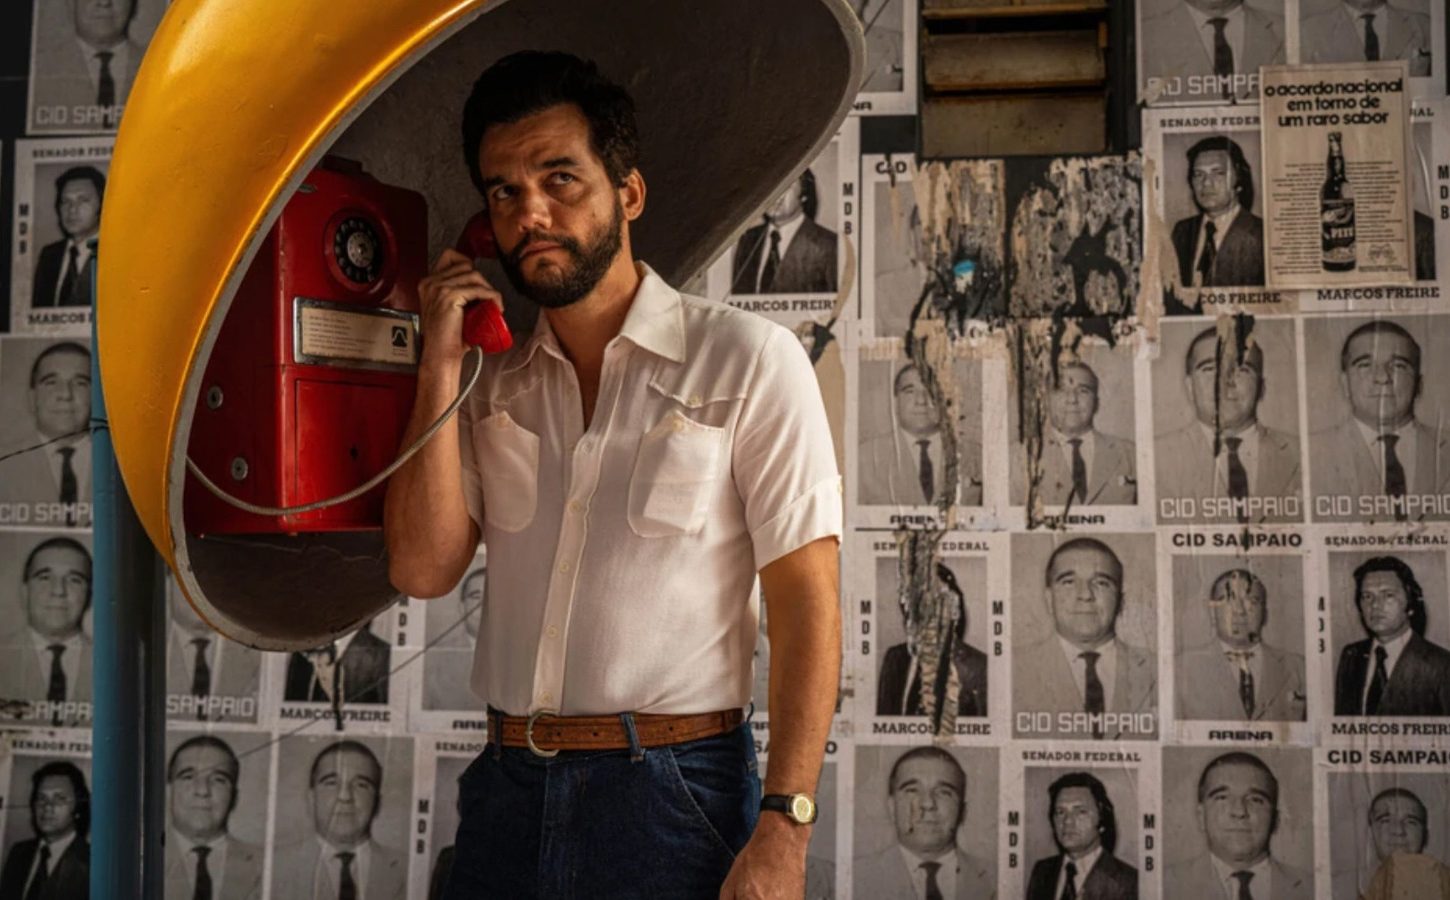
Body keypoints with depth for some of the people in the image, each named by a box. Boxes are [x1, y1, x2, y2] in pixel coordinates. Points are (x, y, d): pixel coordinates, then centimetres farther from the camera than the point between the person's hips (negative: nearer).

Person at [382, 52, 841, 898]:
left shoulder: (747, 359, -7)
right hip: (508, 789, 4)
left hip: (675, 790, -4)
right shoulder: (493, 385, 8)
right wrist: (441, 365, -4)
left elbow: (807, 603, -10)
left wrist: (783, 831, -16)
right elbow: (425, 568, 0)